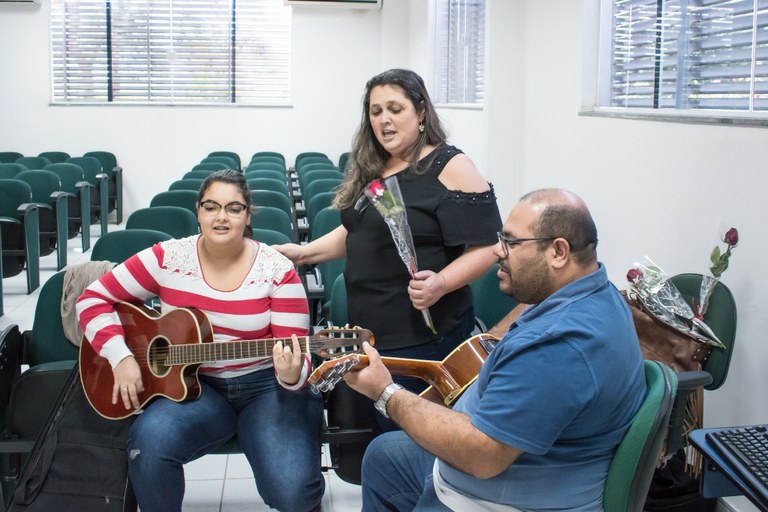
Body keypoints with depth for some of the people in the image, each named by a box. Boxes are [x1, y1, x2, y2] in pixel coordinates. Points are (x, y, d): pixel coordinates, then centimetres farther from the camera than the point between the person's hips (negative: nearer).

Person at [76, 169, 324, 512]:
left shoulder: (277, 270, -7)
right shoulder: (168, 258, -2)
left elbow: (296, 354, -8)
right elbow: (93, 299, 2)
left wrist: (291, 375, -32)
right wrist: (121, 356, -12)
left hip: (265, 385, -1)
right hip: (191, 384, 2)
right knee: (150, 438, -33)